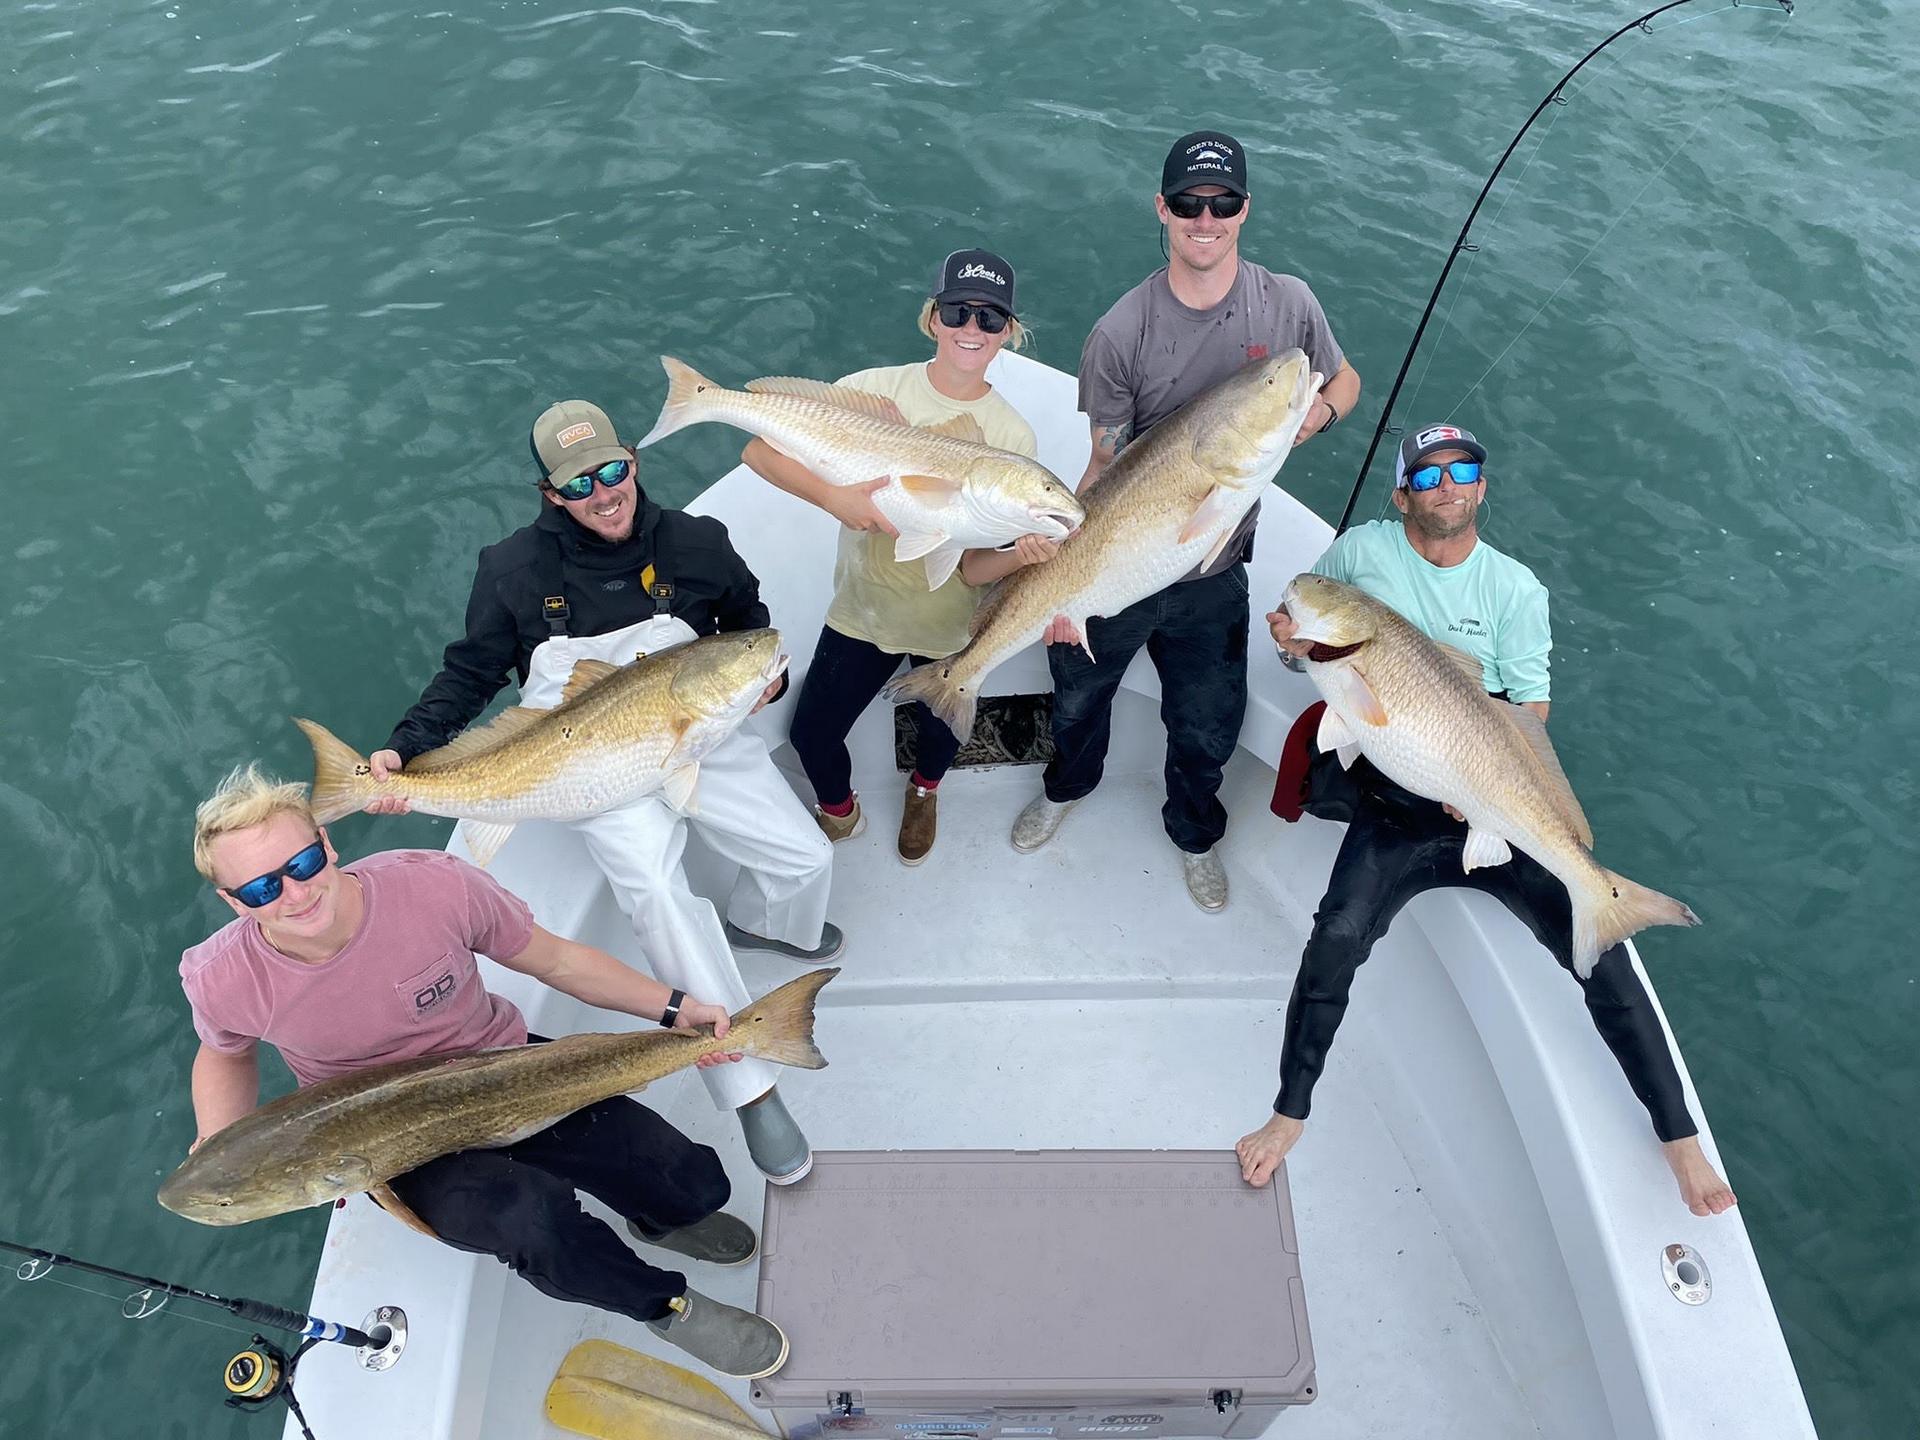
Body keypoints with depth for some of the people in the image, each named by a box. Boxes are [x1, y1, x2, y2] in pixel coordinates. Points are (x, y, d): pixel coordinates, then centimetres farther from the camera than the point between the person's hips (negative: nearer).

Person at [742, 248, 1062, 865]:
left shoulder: (1012, 436, -13)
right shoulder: (877, 390, -14)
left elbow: (974, 568, -18)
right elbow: (760, 450, -17)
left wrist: (1023, 554, -39)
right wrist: (835, 496, -32)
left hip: (950, 626, 0)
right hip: (862, 611, 0)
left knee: (940, 732, 22)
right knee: (811, 732, 8)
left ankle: (924, 790, 60)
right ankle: (839, 809, 44)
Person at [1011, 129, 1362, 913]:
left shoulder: (1287, 304, -7)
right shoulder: (1121, 332, -16)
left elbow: (1345, 381, 10)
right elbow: (1105, 466, -13)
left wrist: (1314, 415, -14)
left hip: (1213, 575, 2)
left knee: (1207, 729, 16)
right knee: (1079, 694, 21)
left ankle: (1194, 833, 49)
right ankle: (1068, 785, 56)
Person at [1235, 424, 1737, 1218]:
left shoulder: (1514, 587, 6)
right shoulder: (1362, 550, 5)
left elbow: (1532, 707, 3)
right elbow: (1306, 618, 19)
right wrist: (1293, 638, -8)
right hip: (1394, 803, -1)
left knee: (1599, 951, -9)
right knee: (1337, 935, -24)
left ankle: (1679, 1137, 6)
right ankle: (1289, 1114, -7)